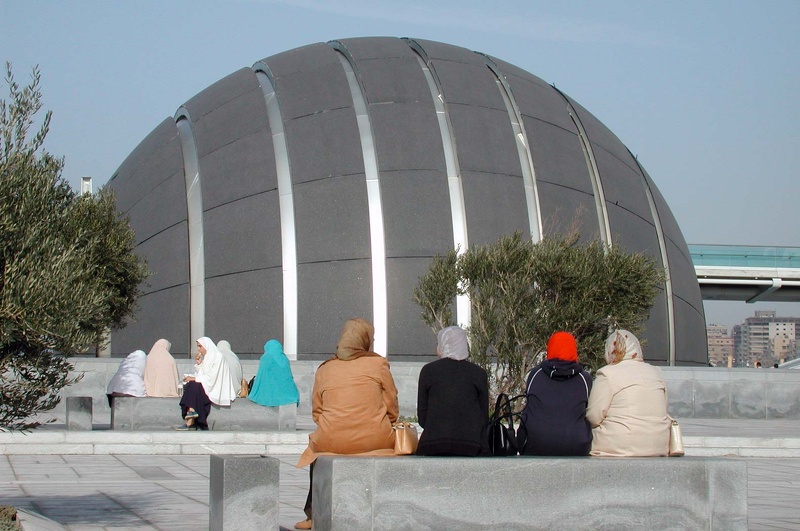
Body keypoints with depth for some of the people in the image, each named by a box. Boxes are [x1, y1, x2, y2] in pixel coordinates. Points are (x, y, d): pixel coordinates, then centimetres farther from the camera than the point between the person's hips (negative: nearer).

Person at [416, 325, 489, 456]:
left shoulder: (428, 371, 7)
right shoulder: (478, 373, 9)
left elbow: (422, 416, 8)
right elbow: (484, 415, 9)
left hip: (433, 445, -1)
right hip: (472, 444, 1)